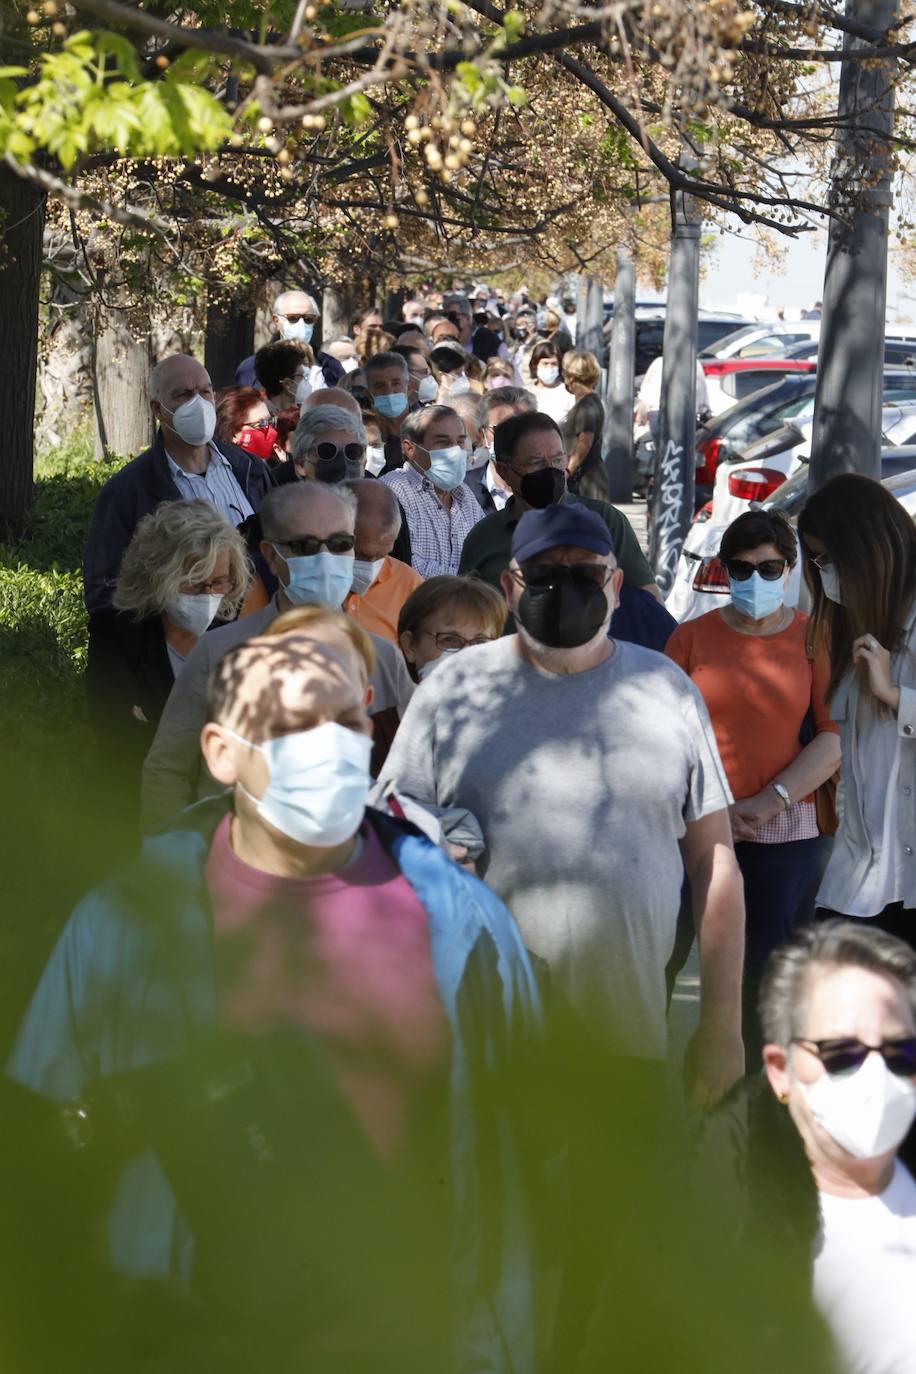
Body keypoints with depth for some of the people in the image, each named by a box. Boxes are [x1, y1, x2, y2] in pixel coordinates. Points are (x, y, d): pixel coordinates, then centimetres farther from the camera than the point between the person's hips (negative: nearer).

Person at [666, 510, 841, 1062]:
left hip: (786, 832, -1)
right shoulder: (693, 637, 5)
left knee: (765, 964, 1)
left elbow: (836, 736, -4)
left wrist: (771, 800, -12)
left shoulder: (815, 639, 3)